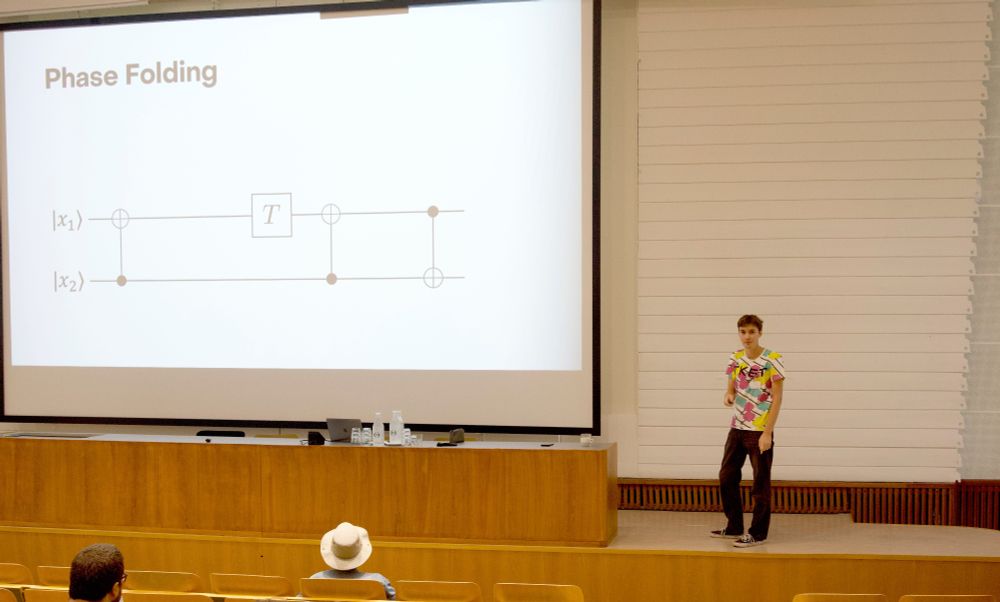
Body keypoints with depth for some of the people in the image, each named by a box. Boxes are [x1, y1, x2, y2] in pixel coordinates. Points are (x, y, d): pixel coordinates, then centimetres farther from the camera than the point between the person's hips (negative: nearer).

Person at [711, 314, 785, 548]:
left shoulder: (772, 360, -10)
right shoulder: (735, 358, 7)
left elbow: (777, 398, -11)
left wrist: (767, 433, -16)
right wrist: (728, 397, -9)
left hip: (760, 431, -7)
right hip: (737, 429, 7)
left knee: (760, 483, 1)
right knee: (726, 477, 12)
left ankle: (758, 533, 10)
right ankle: (734, 527, 25)